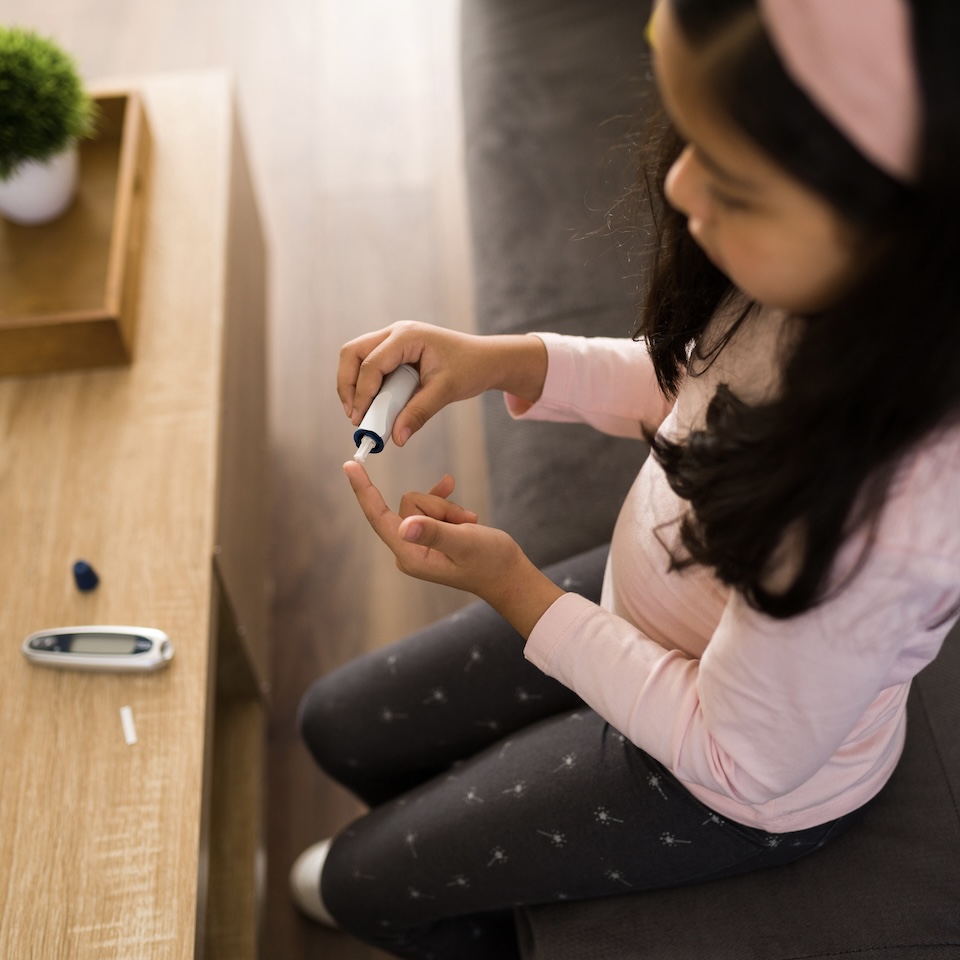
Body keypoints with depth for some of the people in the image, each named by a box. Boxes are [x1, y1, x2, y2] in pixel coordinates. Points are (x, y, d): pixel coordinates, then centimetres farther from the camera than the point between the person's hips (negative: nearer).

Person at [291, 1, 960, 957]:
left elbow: (737, 760, -25)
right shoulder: (806, 274, -25)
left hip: (746, 788, -5)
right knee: (338, 725, 18)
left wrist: (515, 590, -22)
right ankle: (439, 853, 51)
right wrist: (511, 361, -17)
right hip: (643, 600, 6)